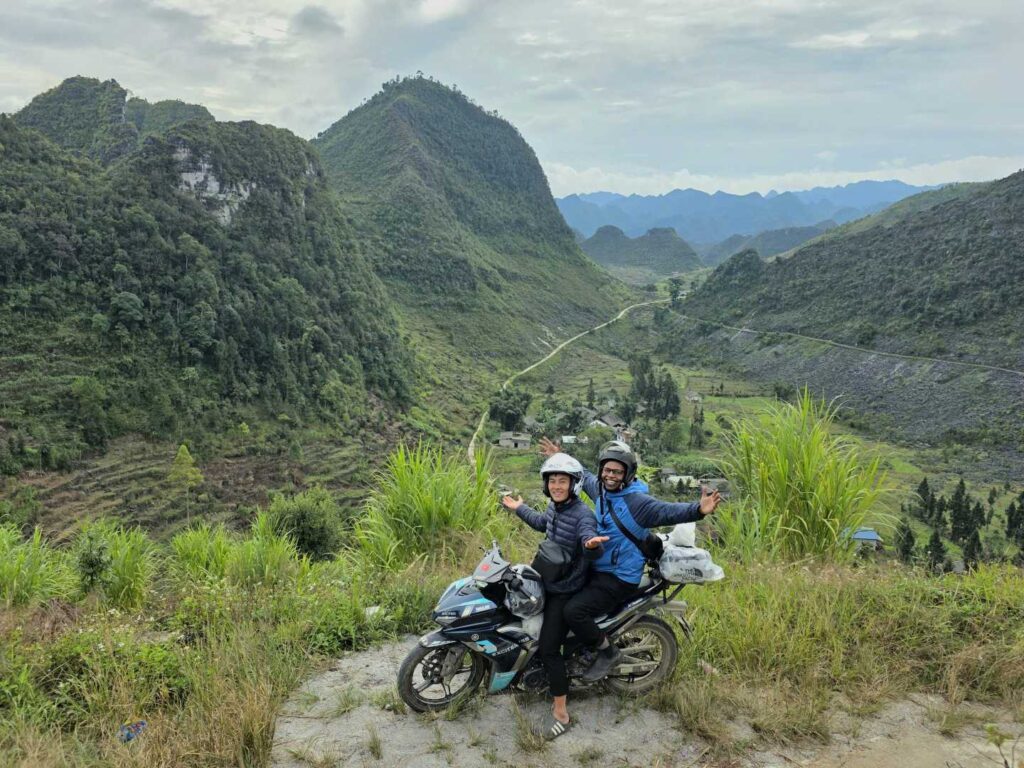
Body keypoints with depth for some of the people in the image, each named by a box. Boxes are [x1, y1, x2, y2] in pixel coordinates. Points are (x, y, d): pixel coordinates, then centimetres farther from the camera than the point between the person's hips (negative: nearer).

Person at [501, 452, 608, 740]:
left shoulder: (582, 514, -25)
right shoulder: (554, 506, 0)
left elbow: (594, 552, -41)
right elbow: (542, 523, 24)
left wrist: (592, 544, -65)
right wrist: (518, 508, 37)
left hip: (567, 591, -9)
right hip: (548, 582, 9)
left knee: (548, 649, -12)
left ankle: (561, 713, -1)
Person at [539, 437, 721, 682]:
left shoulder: (638, 501, -20)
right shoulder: (601, 490, 4)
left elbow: (669, 511, -33)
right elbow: (583, 477, 25)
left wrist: (698, 510, -52)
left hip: (619, 577, -9)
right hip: (595, 568, 9)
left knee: (573, 610, -21)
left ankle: (608, 652, 3)